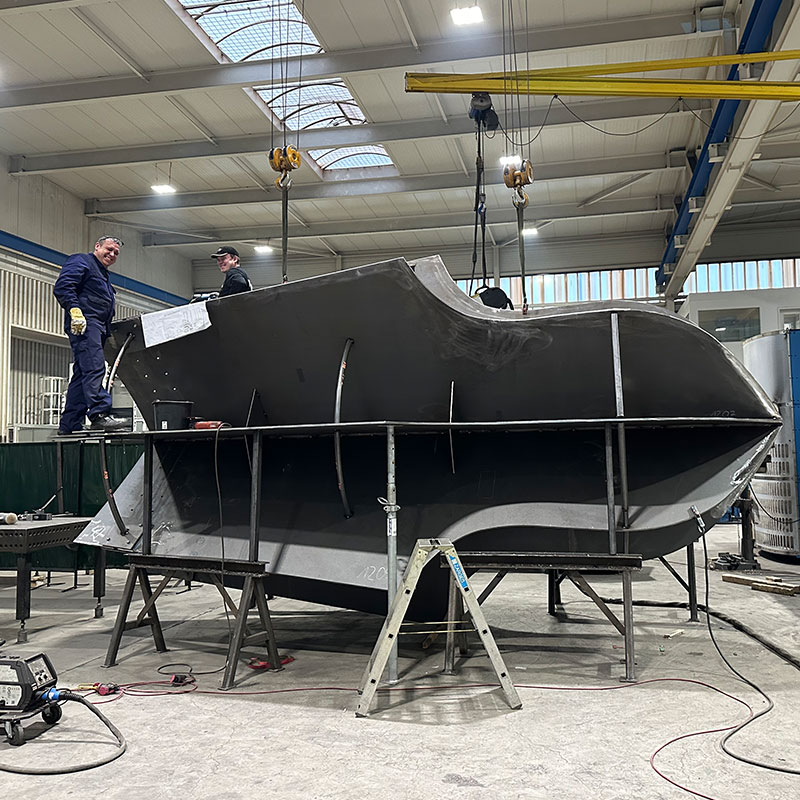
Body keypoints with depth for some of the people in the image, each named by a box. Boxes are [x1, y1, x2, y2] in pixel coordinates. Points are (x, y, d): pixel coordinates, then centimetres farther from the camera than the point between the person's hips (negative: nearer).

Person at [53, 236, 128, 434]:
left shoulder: (104, 276, 32)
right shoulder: (81, 261, 4)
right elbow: (62, 287, -11)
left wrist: (109, 332, 20)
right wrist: (74, 310, -23)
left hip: (97, 327, 10)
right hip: (84, 324, -10)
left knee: (81, 375, 6)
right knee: (94, 367, -22)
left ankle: (69, 425, 6)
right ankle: (99, 414, -32)